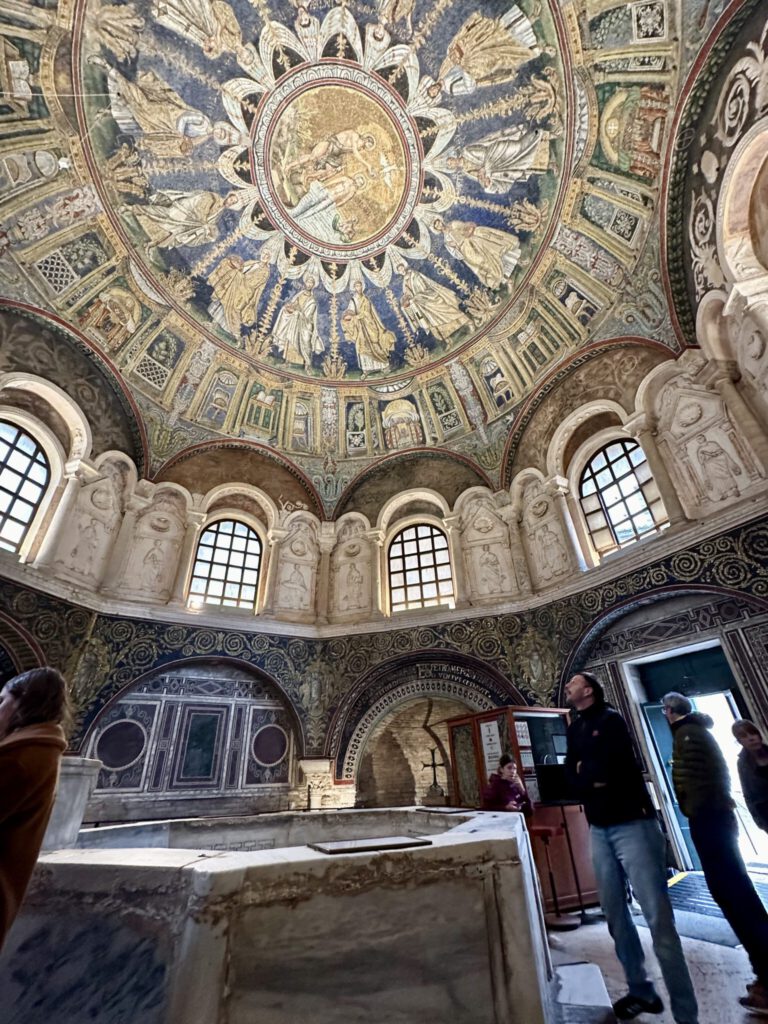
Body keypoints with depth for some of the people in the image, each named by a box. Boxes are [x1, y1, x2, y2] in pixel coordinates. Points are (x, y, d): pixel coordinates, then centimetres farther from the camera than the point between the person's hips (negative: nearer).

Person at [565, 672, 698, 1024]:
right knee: (615, 914, 14)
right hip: (600, 829, 7)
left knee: (658, 919, -7)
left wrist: (584, 770, -1)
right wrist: (595, 775, -12)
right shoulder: (575, 729, 11)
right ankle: (641, 991, 29)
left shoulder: (610, 720, -10)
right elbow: (571, 777, 5)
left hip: (632, 823, -7)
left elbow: (603, 769, -19)